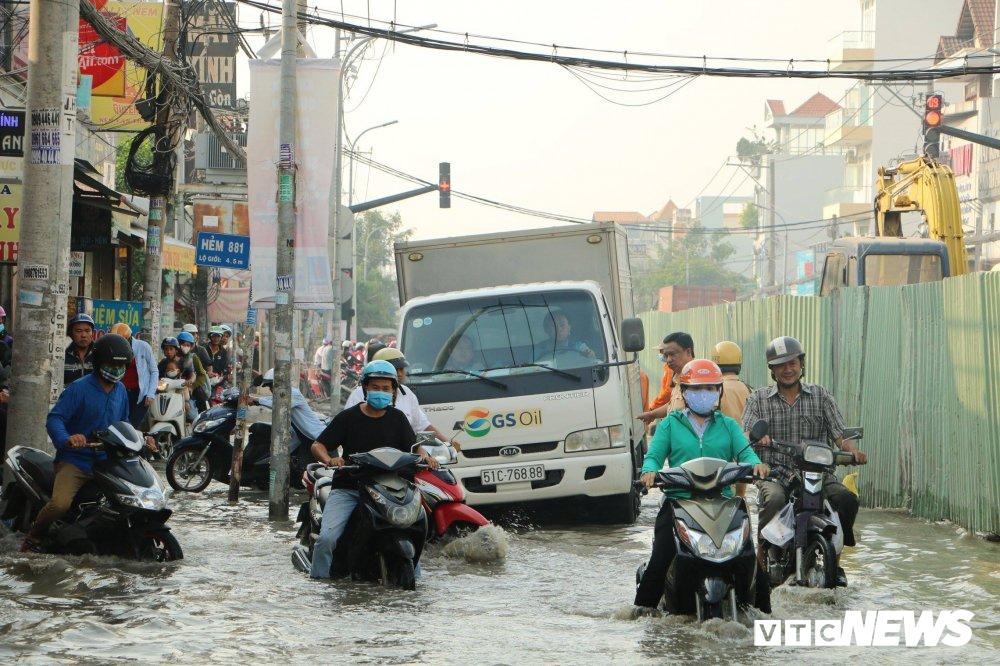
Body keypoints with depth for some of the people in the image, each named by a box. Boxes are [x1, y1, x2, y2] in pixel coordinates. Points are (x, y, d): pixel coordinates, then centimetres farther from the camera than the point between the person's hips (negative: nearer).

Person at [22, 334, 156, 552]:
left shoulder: (120, 390, 14)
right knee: (60, 503, -29)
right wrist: (66, 439, -36)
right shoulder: (79, 388, -9)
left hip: (107, 461, 6)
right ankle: (34, 537, -3)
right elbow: (54, 418, -17)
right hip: (75, 460, -6)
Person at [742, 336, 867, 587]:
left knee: (847, 498, -25)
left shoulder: (820, 396, 14)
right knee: (774, 499, -36)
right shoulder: (758, 399, 13)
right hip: (774, 473, -1)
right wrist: (758, 437, -26)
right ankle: (763, 555, -25)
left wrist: (852, 450, -18)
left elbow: (839, 434, 4)